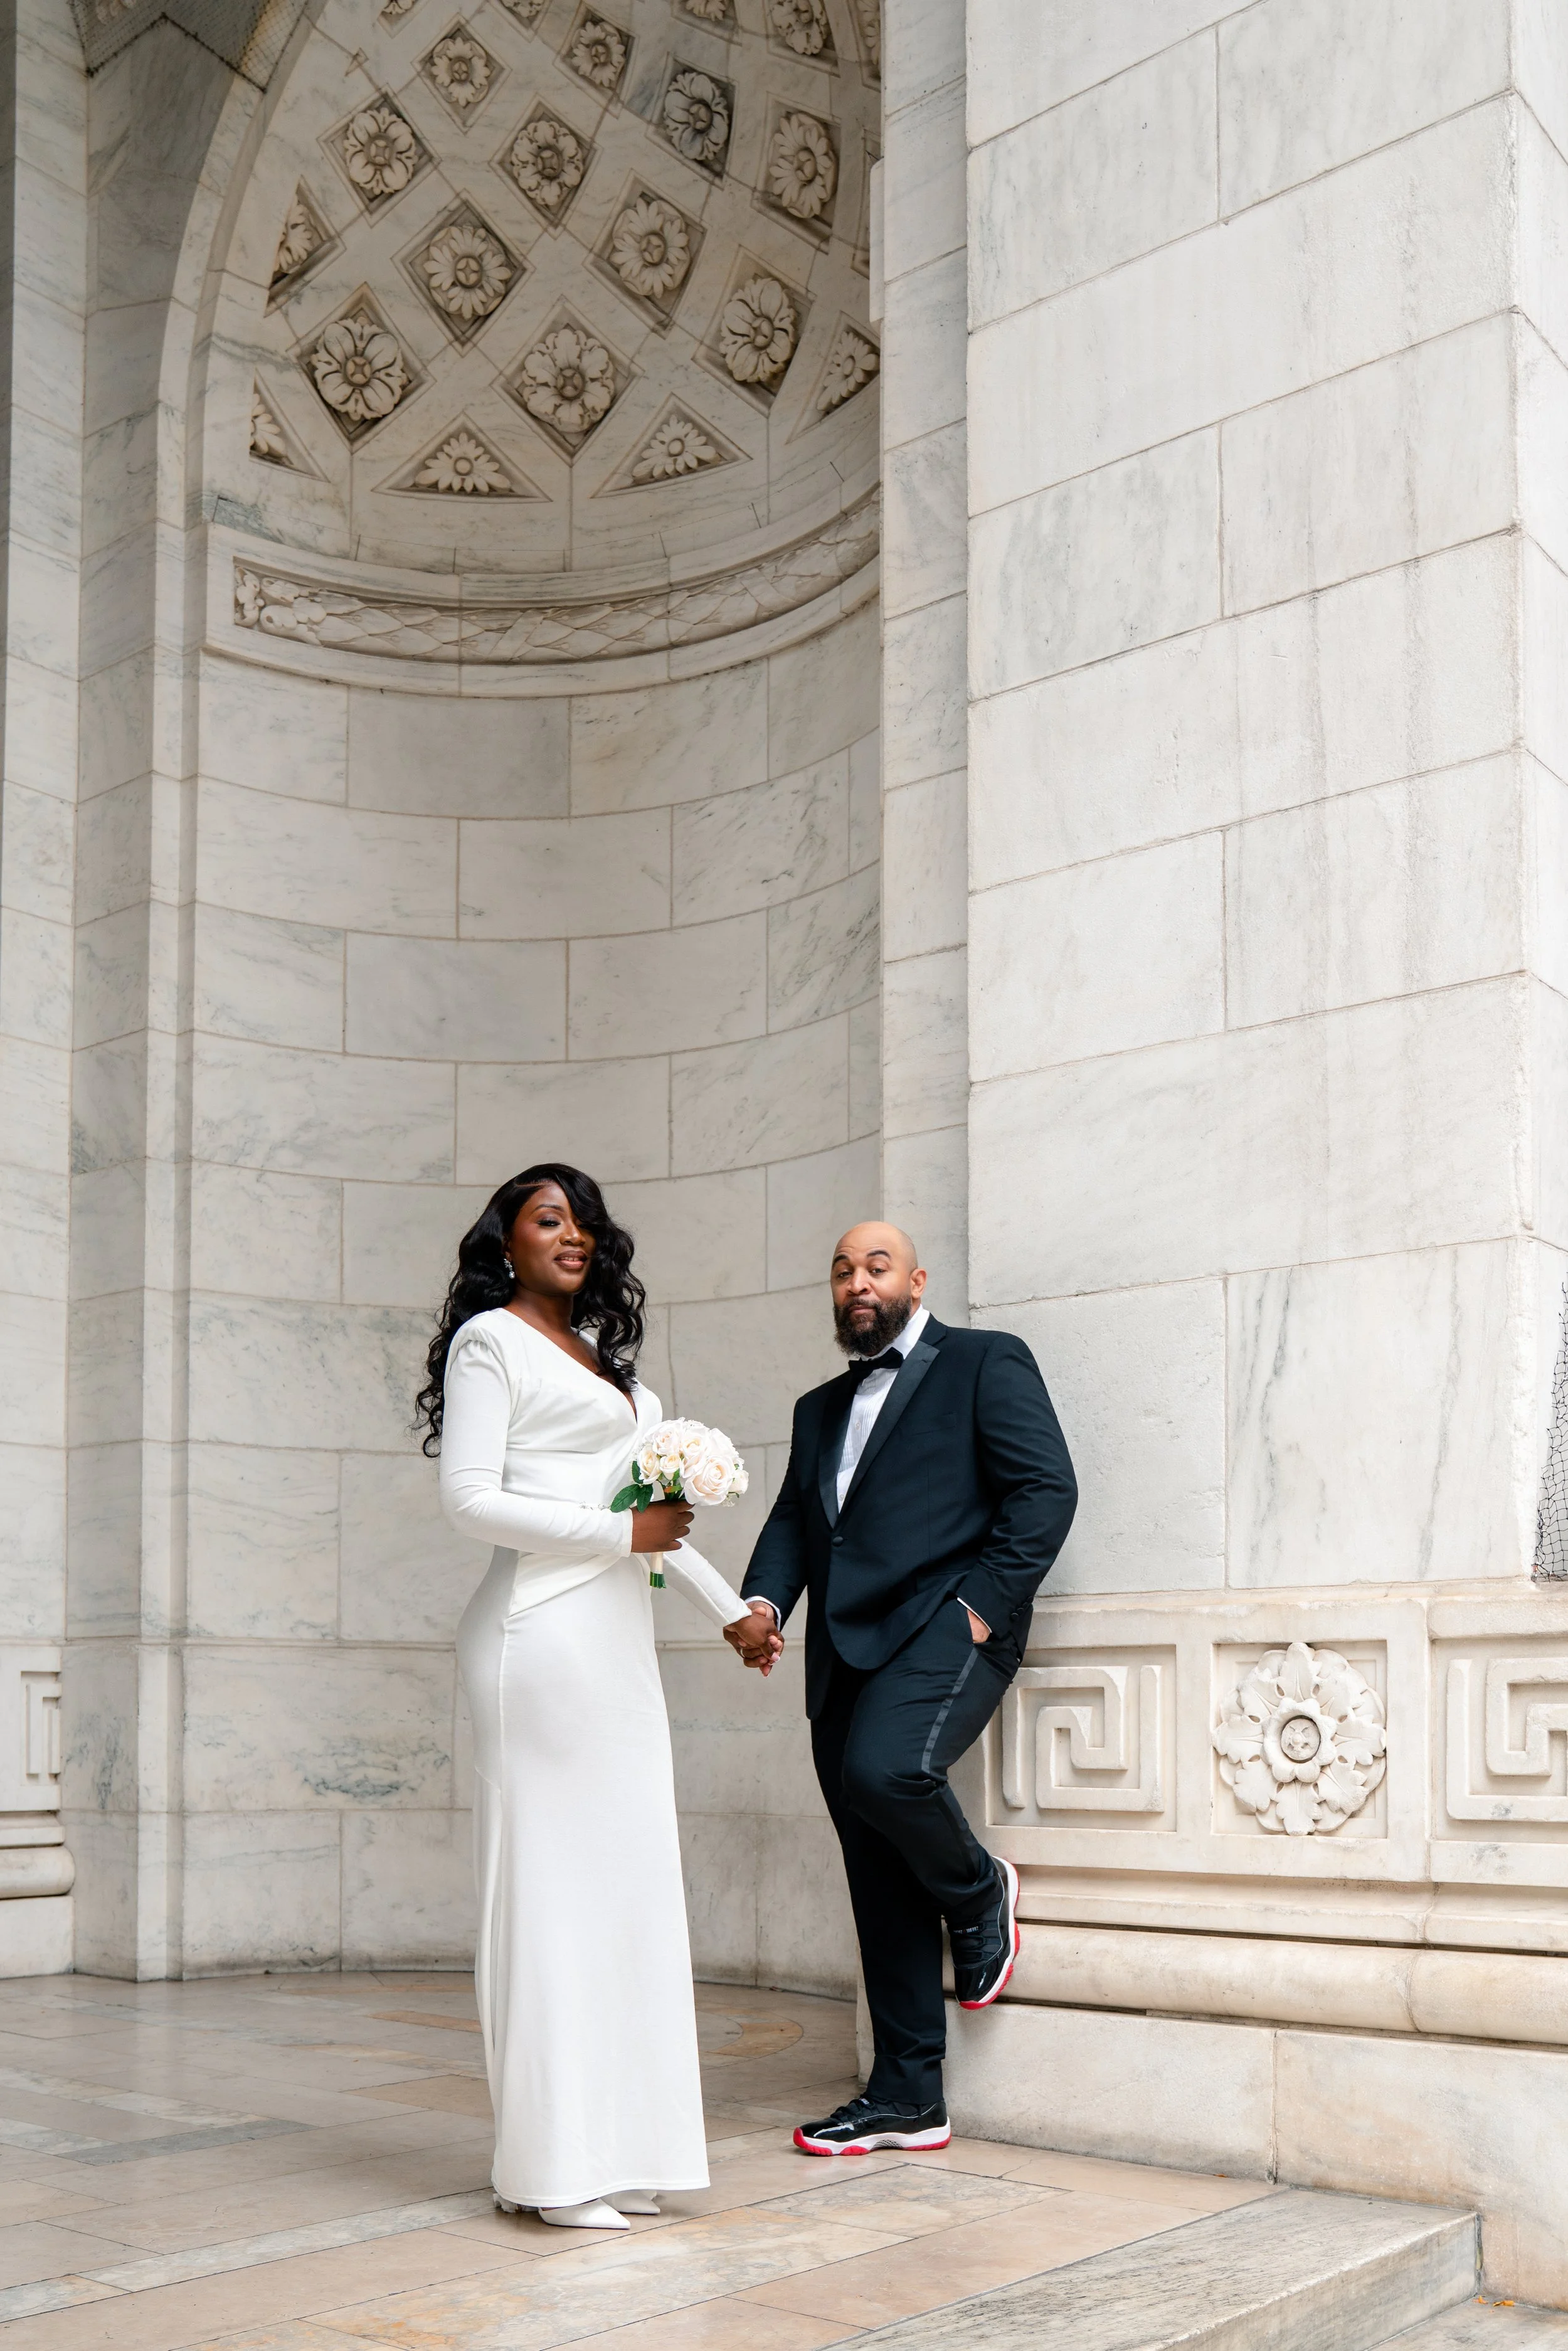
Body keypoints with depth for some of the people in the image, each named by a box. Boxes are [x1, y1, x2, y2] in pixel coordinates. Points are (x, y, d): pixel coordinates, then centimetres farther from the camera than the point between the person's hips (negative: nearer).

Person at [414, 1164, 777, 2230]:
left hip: (617, 1635, 8)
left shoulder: (603, 1361, 23)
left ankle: (613, 2147, 13)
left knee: (624, 1879, 6)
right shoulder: (491, 1339, 0)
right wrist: (623, 1534, -11)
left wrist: (730, 1607, 30)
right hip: (543, 1631, -8)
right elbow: (470, 1496, -10)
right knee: (550, 1879, -6)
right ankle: (553, 2164, 0)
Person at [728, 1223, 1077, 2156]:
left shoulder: (986, 1362, 6)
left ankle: (980, 1891, -1)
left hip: (944, 1627, -6)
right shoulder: (821, 1409, 25)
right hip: (846, 1653, 6)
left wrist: (983, 1606, -13)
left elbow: (1046, 1487, -4)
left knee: (885, 1769, -32)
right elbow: (792, 1519, 17)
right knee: (881, 1883, 6)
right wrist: (764, 1602, -4)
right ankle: (908, 2100, 13)